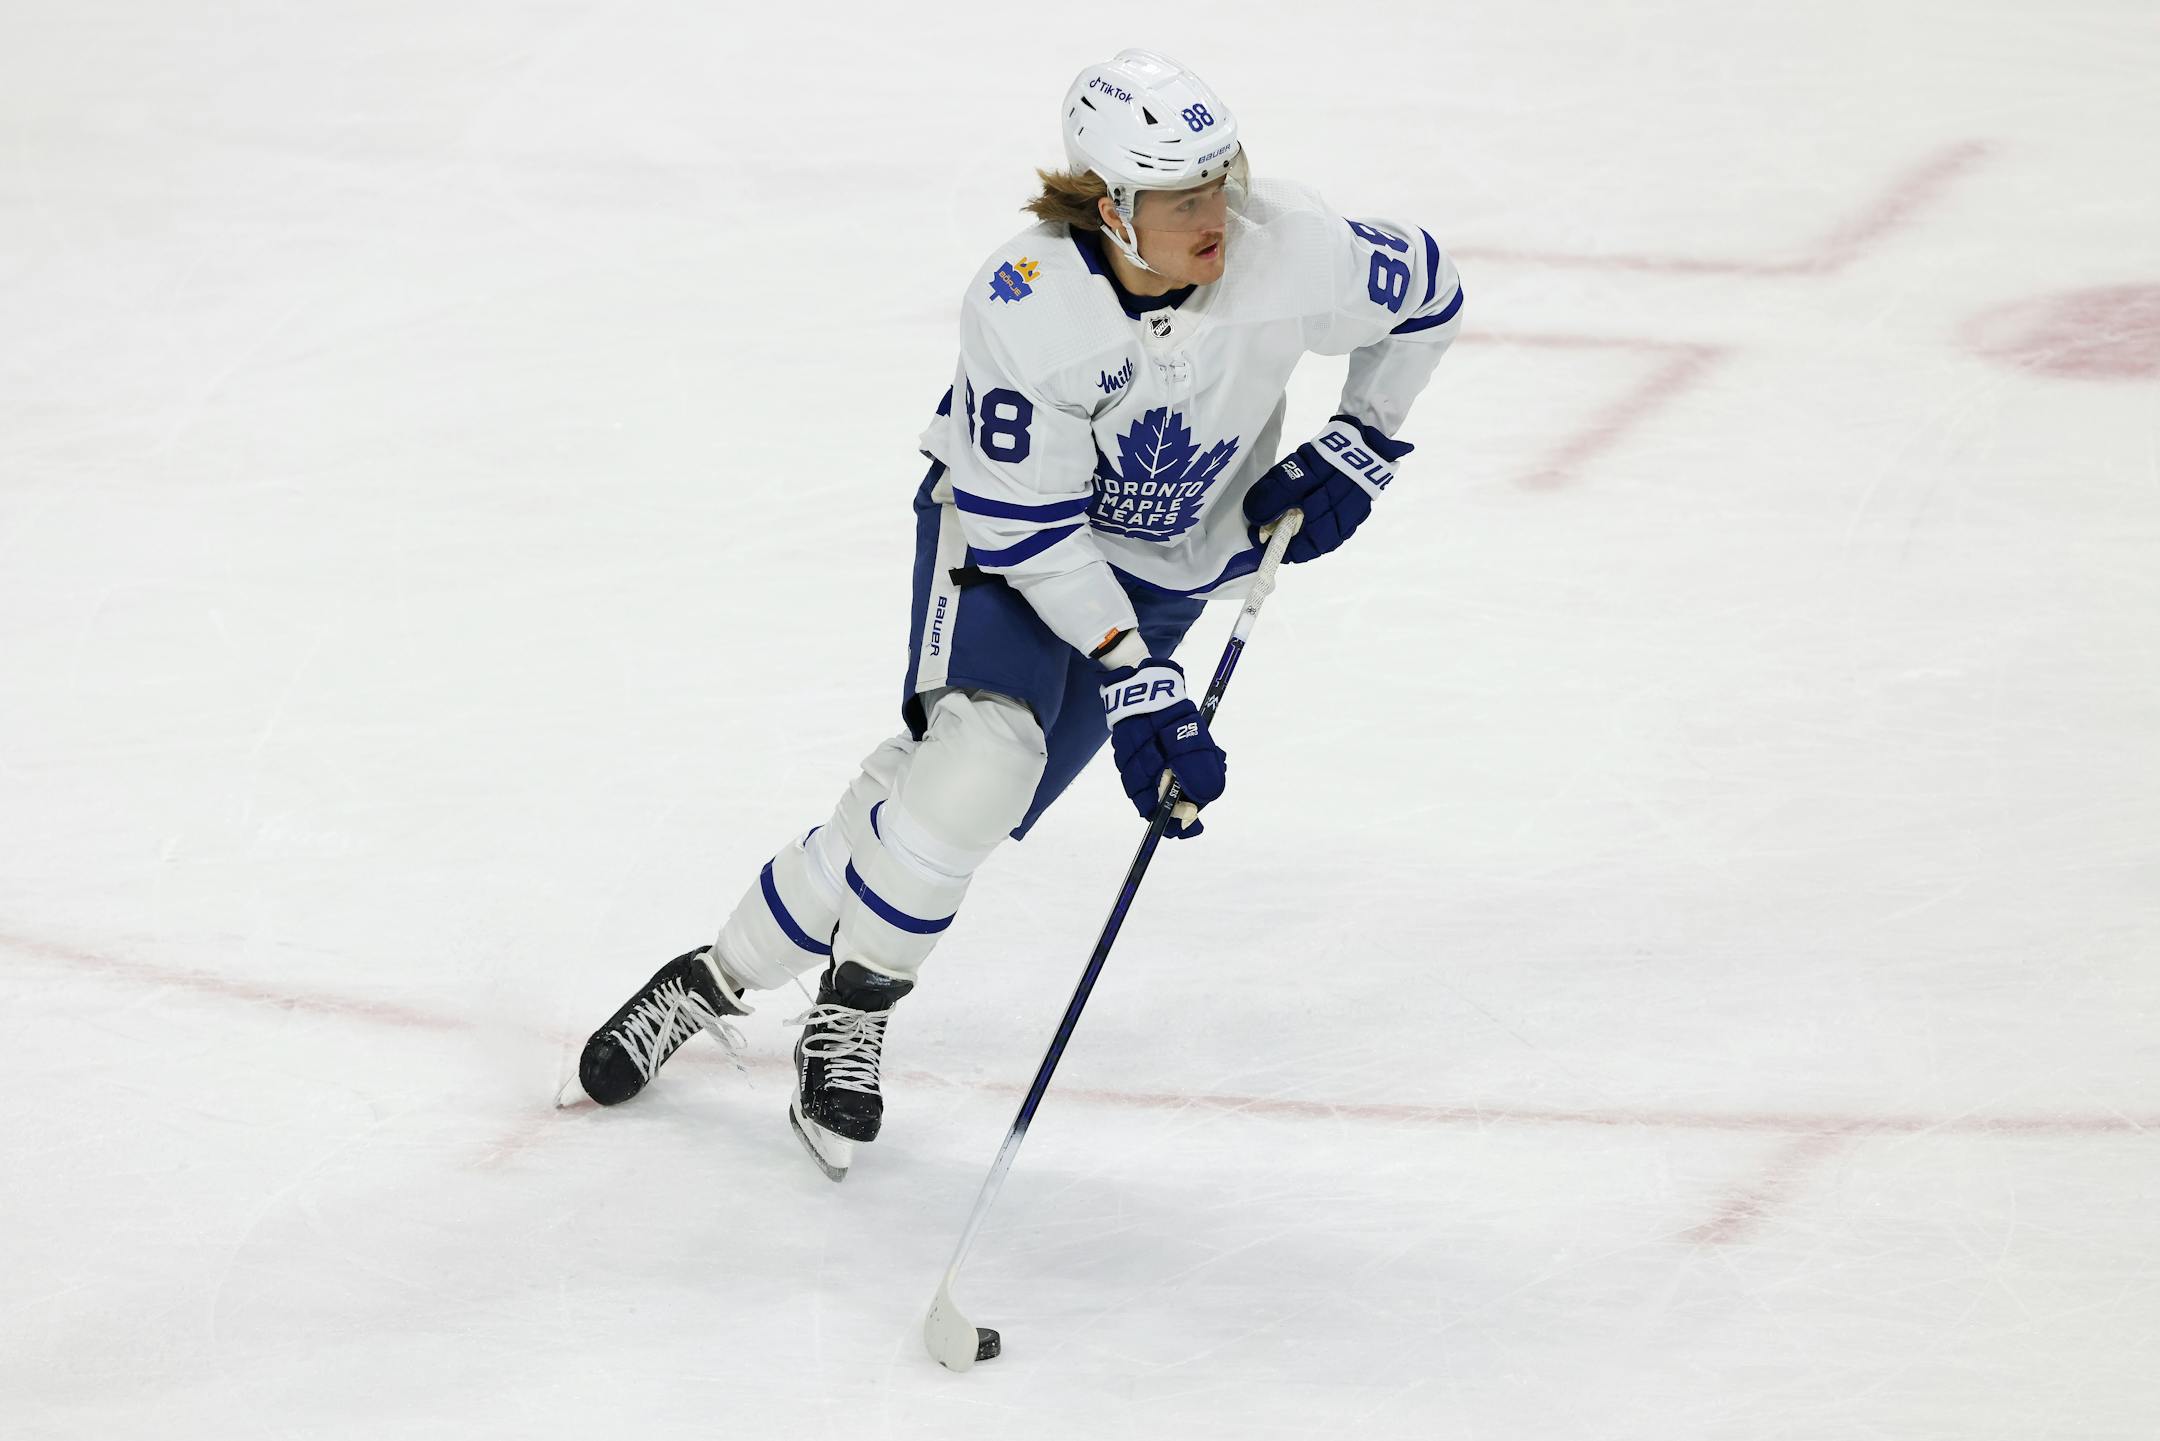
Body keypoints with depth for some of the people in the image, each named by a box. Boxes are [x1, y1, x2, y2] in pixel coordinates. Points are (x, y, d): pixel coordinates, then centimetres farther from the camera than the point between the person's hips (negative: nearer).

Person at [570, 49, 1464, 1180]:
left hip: (1164, 566, 3)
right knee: (983, 747, -27)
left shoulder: (1290, 251, -25)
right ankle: (854, 1002, -5)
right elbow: (1028, 525, -25)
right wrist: (1134, 681, -27)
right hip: (1004, 523, -3)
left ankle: (731, 972, 9)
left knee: (951, 799, -8)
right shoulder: (1026, 306, -32)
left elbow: (1427, 293, -3)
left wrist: (1355, 451, -4)